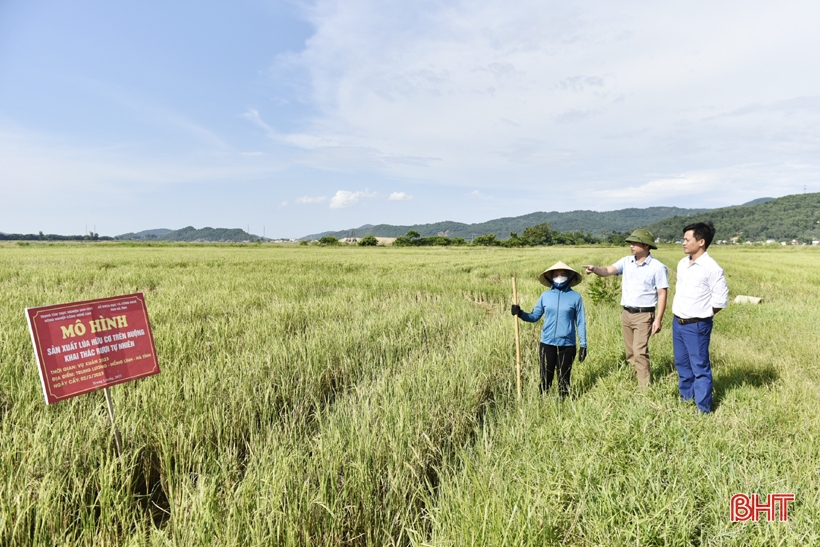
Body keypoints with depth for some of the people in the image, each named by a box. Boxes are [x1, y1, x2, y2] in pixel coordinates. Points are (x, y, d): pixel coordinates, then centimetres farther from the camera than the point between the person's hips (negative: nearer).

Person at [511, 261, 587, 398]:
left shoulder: (575, 297, 0)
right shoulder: (546, 296, 5)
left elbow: (580, 322, 2)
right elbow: (534, 316, 5)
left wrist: (583, 345, -2)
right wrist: (520, 313, -14)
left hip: (567, 345, -1)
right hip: (547, 344, 1)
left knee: (563, 380, 9)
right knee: (545, 379, 6)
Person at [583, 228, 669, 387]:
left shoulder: (658, 267, -9)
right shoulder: (626, 261, 5)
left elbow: (662, 294, -9)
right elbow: (607, 271, -7)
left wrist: (658, 319, -13)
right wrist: (595, 269, -30)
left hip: (644, 315, -6)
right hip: (626, 313, 6)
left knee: (640, 352, -8)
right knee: (630, 352, 14)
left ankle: (644, 387, 2)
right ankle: (638, 375, 30)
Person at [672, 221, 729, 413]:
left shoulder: (711, 268, -16)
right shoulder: (682, 263, 7)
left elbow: (721, 299, -13)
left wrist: (702, 315, -2)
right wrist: (678, 312, 13)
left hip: (696, 327, -8)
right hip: (677, 323, 8)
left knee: (700, 368, 2)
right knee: (682, 364, 19)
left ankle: (703, 409, 14)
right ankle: (685, 398, 34)